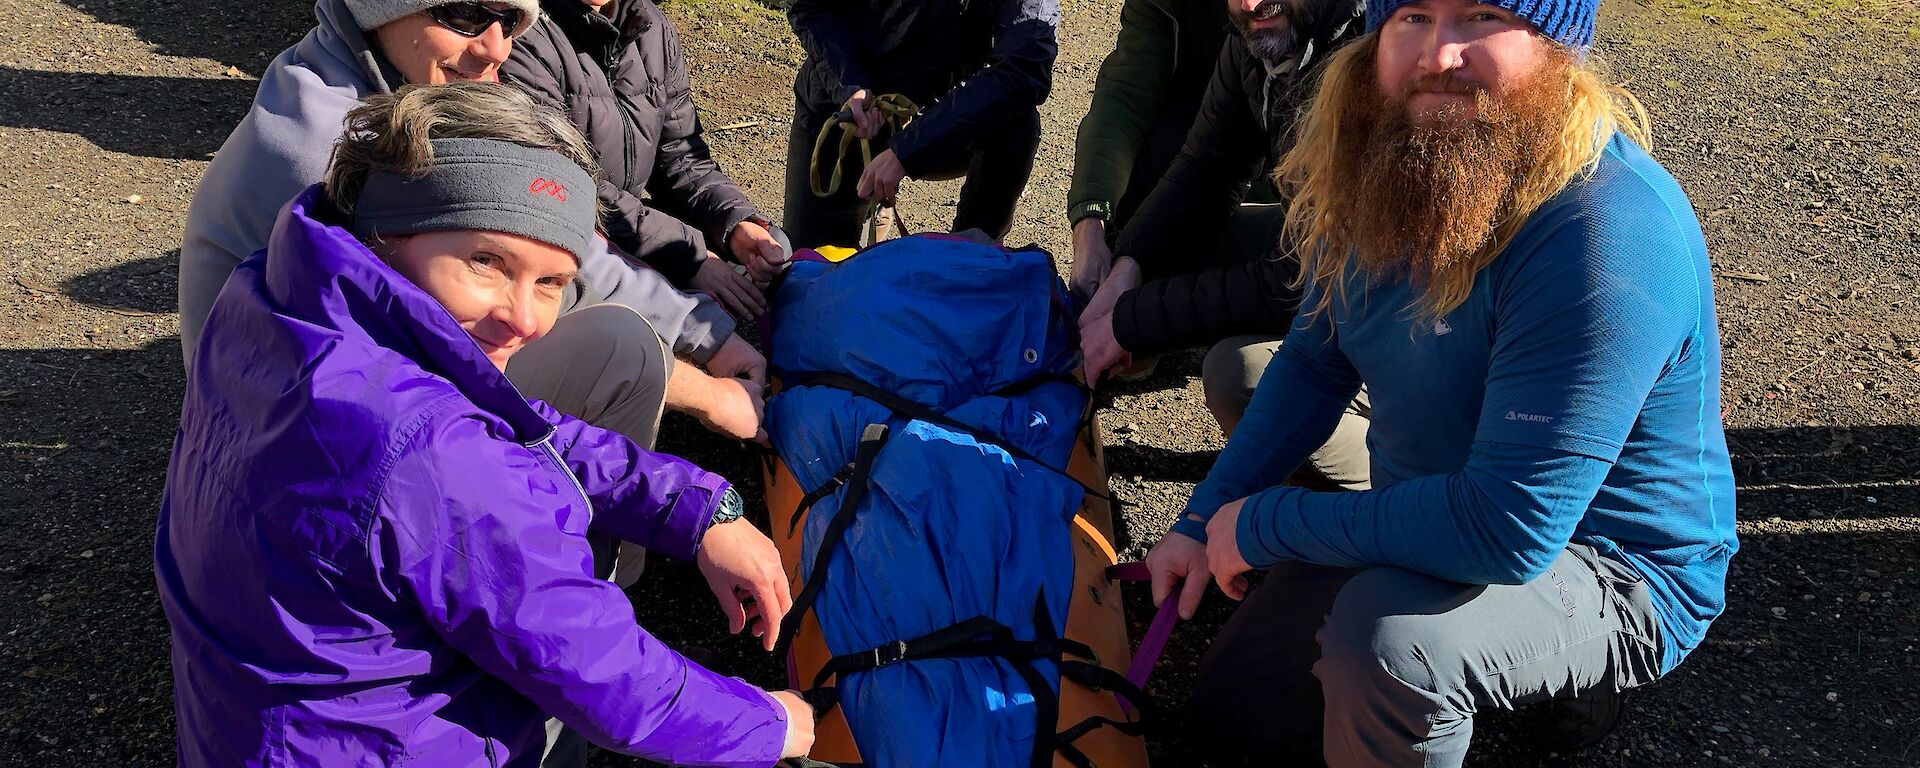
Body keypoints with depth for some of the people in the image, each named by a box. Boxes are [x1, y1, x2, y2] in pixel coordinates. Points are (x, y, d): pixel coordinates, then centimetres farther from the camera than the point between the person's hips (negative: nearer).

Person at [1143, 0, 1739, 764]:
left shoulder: (1607, 234, -33)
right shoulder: (1380, 169, -8)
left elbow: (1508, 529, -36)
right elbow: (1316, 361, 5)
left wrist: (1264, 524, -25)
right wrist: (1205, 521, -2)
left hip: (1616, 573, -7)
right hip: (1436, 523, 8)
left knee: (1386, 630, -38)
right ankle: (1546, 666, 22)